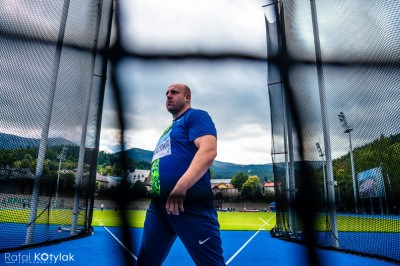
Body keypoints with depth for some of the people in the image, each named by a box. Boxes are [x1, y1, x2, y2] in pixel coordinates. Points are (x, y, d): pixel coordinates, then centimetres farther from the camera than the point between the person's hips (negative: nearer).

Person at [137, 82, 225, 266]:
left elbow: (208, 150, -17)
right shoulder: (169, 129, 27)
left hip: (191, 204, -8)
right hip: (158, 205, 9)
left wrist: (180, 187, -25)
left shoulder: (196, 116, 1)